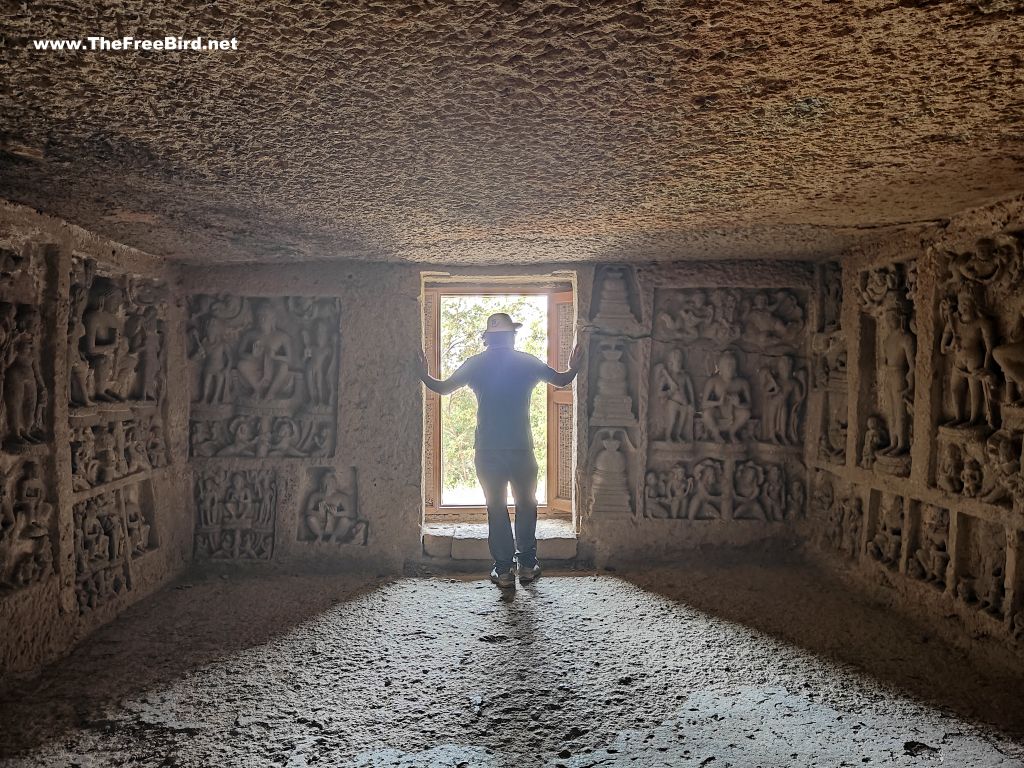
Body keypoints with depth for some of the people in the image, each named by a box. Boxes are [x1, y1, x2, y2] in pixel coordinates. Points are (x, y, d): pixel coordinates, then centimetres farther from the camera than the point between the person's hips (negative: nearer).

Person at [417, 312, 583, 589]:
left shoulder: (475, 364, 1)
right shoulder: (527, 362, 1)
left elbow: (443, 388, 9)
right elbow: (561, 380, 12)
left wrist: (423, 374, 27)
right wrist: (574, 367, 32)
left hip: (487, 449, 0)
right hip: (522, 447, 0)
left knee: (496, 506, 7)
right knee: (526, 503, 15)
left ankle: (504, 570, 9)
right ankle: (527, 564, 17)